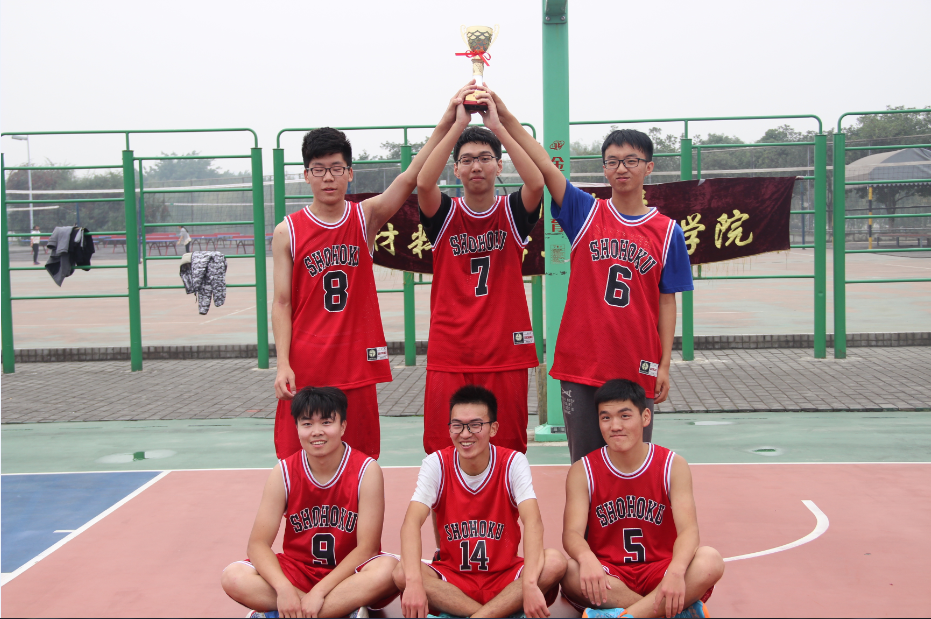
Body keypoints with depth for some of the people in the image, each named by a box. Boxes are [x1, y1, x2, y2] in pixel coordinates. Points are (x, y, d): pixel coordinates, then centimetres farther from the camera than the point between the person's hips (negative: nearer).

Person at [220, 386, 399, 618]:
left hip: (349, 571, -2)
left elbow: (367, 547, -15)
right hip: (297, 571, 2)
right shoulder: (284, 473, -6)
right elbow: (257, 544, -10)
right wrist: (284, 588, -29)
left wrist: (319, 592, -24)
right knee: (233, 577, -23)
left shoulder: (367, 471, -13)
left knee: (387, 570, -35)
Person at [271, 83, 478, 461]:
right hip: (304, 368, -1)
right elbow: (281, 303, -1)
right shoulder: (288, 232, 0)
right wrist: (283, 364, -11)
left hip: (357, 363, 2)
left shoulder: (366, 217, 3)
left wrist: (448, 121, -23)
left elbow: (411, 178, -11)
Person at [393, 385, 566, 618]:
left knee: (555, 562, -29)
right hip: (452, 577, 1)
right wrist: (414, 583, -39)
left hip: (505, 577, 0)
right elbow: (411, 522, -21)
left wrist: (529, 585, -41)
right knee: (401, 573, -29)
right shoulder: (436, 464, -8)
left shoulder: (513, 463, -10)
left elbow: (533, 521, -24)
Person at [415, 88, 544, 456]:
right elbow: (423, 183, -17)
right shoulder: (445, 215, 4)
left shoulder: (512, 212, 5)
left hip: (505, 354, 0)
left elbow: (536, 183, -16)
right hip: (449, 356, 0)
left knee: (507, 453, 4)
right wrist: (458, 125, -19)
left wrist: (496, 126, -17)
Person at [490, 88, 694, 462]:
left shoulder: (667, 231, 2)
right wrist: (505, 116, -20)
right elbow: (544, 165, -9)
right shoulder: (586, 213, 2)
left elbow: (667, 301, 3)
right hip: (581, 364, 0)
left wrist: (665, 364, -1)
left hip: (638, 368, 0)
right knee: (585, 461, 8)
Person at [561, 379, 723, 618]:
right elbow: (572, 532, -14)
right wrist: (587, 559, -40)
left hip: (658, 573, 0)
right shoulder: (582, 471, -1)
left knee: (710, 560, -29)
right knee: (571, 572, -33)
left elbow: (688, 529, -14)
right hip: (607, 576, 0)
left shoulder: (673, 466, -1)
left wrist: (676, 571, -37)